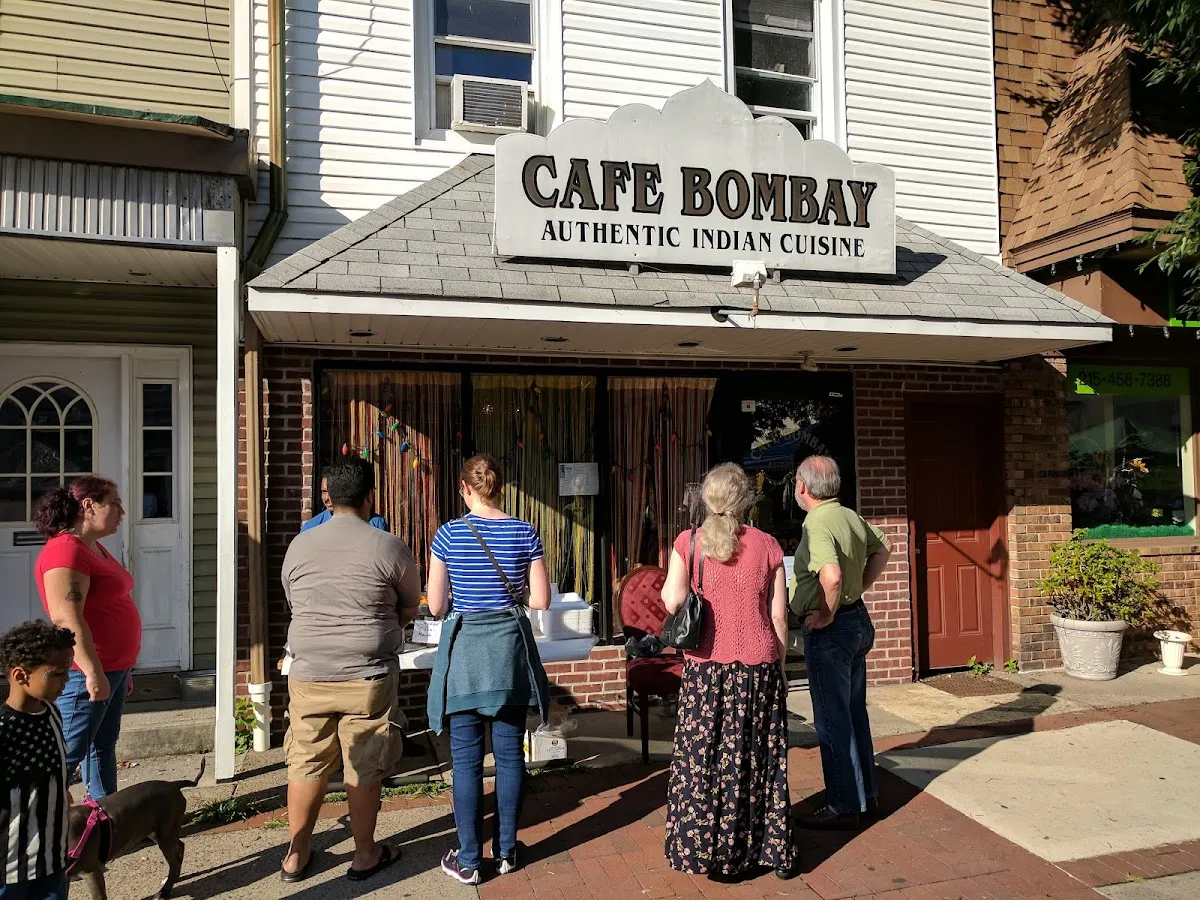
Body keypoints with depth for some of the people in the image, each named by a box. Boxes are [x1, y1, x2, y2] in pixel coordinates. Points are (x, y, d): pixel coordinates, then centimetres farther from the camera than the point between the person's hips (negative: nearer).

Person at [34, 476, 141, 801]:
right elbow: (66, 619, -26)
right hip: (86, 673, -10)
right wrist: (93, 672, -27)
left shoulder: (94, 547, 13)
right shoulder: (65, 551, -18)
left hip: (113, 668, 10)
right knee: (67, 754, -1)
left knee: (103, 747, 16)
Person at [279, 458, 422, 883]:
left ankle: (296, 856, 28)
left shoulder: (299, 545, 1)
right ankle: (365, 855, 24)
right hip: (367, 677, -3)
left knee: (306, 765, 15)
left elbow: (295, 605, 11)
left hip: (309, 676, 3)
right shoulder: (389, 548, -9)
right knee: (364, 769, 10)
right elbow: (409, 610, 2)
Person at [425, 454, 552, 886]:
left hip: (465, 649, -1)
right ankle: (506, 851, 22)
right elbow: (541, 600, -2)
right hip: (510, 648, 2)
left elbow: (436, 606, -3)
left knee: (467, 758, 6)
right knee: (509, 753, 11)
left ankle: (469, 860, 15)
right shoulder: (525, 533, -2)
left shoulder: (449, 534, -6)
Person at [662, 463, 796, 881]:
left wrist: (667, 587, 9)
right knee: (758, 758, 12)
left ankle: (711, 851, 19)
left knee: (704, 758, 10)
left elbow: (672, 601, -13)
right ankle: (771, 850, 25)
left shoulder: (689, 543, -4)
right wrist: (779, 666, 12)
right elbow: (778, 616, 1)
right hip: (757, 667, 1)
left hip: (706, 667, -1)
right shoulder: (767, 546, -1)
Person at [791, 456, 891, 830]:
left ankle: (844, 806, 10)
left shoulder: (817, 525, -22)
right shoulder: (851, 517, 6)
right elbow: (883, 550, 22)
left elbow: (831, 577, -37)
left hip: (830, 629, -9)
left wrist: (826, 614, -21)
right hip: (858, 620, 9)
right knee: (854, 711, 19)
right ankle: (867, 792, 31)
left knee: (832, 719, 1)